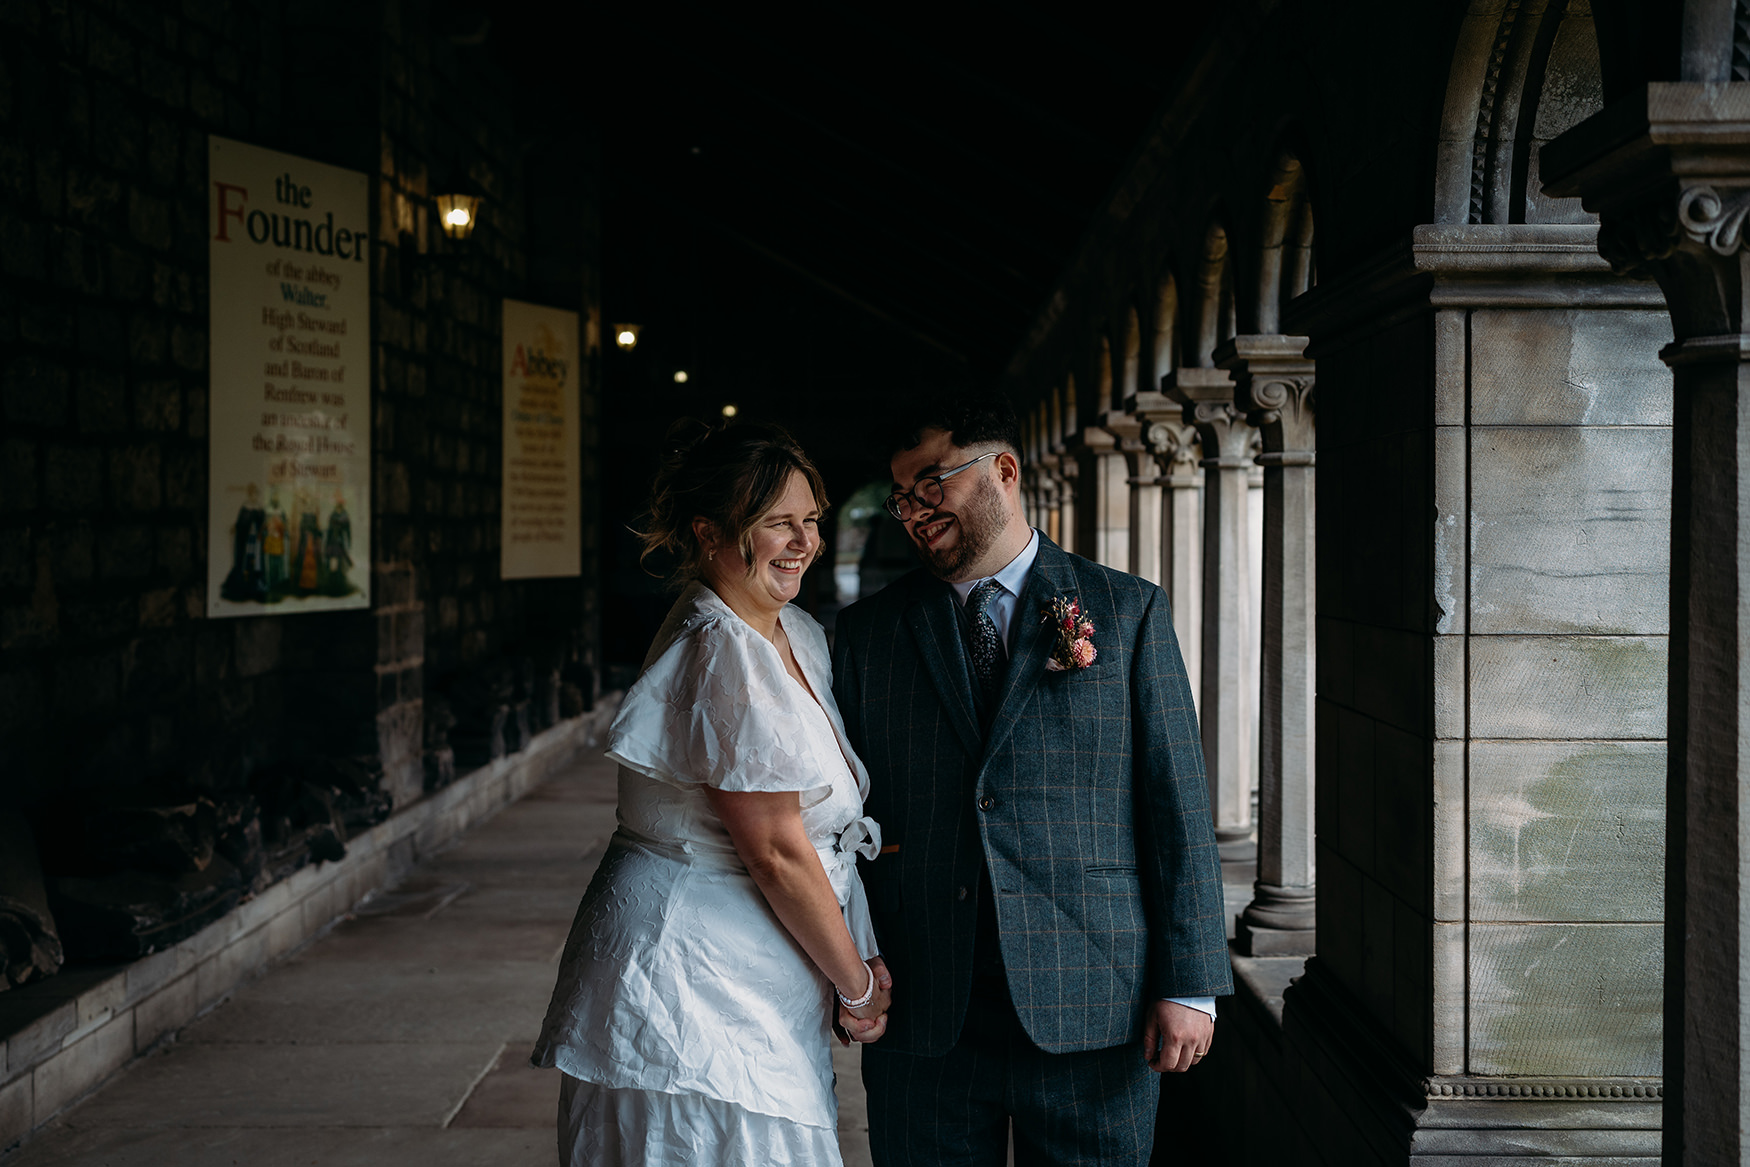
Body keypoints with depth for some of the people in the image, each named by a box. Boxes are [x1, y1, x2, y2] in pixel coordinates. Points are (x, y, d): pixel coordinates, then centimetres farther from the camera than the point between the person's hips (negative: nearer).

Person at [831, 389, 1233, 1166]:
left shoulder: (1129, 612, 4)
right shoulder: (867, 631, 9)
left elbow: (1179, 804, 0)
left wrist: (1190, 985, -5)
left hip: (1090, 1014, -1)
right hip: (922, 1018, 2)